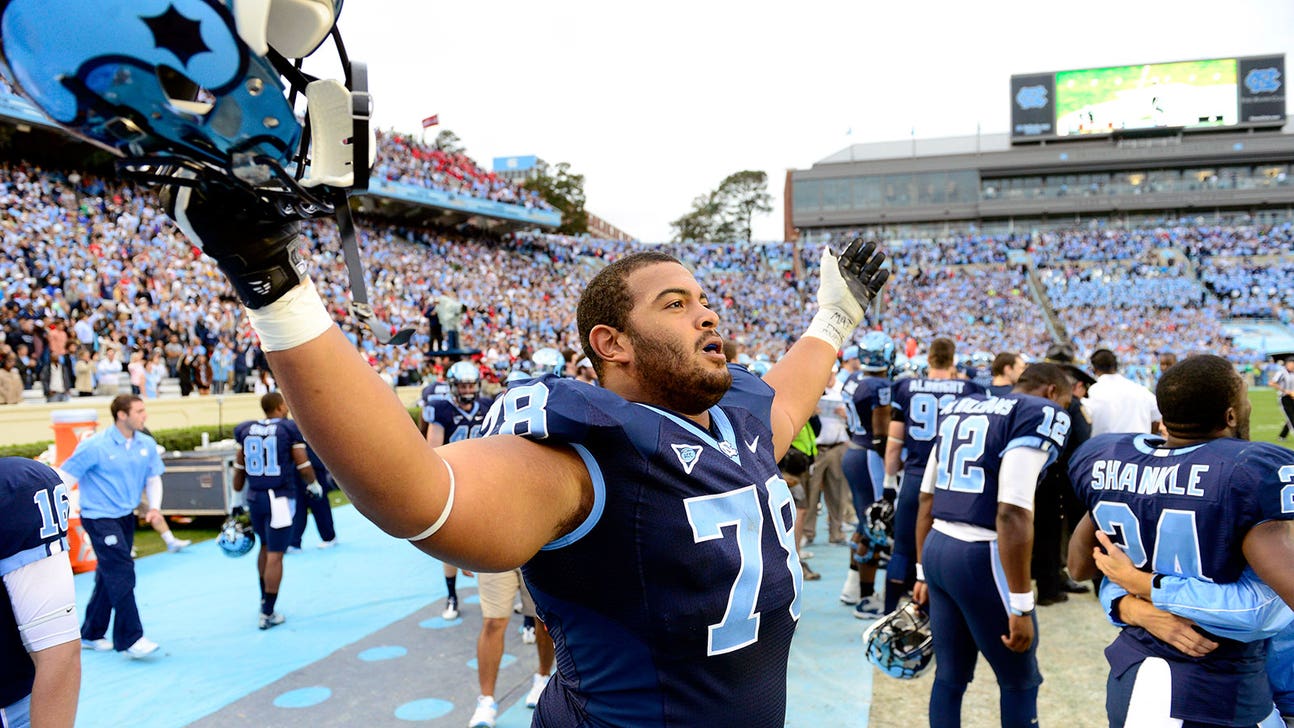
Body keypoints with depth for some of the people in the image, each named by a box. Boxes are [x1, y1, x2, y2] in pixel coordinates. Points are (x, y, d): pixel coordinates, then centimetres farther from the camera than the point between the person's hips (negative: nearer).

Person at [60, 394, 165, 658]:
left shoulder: (146, 445, 2)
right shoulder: (95, 446, -14)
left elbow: (153, 478, 11)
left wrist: (154, 507, -5)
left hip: (126, 517, 7)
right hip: (99, 517, -7)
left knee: (109, 576, 15)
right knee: (122, 573, -13)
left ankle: (91, 634, 31)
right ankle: (129, 639, -8)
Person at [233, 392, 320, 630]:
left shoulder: (247, 430, 5)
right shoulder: (290, 429, -8)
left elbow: (239, 469, 10)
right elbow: (303, 467, -6)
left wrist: (237, 499, 21)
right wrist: (314, 485, 13)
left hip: (254, 498, 5)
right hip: (280, 498, -5)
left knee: (265, 547, 25)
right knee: (275, 555, 1)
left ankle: (264, 599, 38)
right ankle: (267, 614, 6)